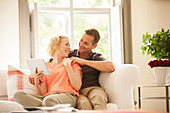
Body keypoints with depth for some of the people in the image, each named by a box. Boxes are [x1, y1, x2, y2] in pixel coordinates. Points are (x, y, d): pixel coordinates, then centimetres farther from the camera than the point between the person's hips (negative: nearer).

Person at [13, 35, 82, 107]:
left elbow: (77, 87, 3)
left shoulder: (71, 62, 19)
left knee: (48, 100, -42)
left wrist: (68, 66, 6)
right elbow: (43, 93, 14)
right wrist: (36, 83, -6)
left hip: (67, 95, -5)